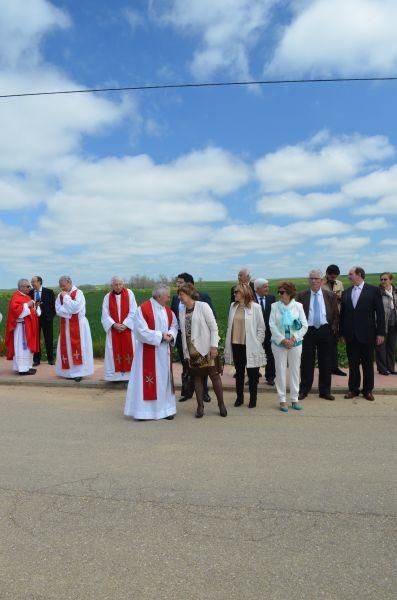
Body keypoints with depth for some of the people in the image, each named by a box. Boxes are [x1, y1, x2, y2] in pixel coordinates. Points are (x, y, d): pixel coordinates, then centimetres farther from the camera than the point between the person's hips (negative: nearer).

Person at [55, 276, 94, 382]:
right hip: (65, 325, 5)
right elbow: (58, 310, 0)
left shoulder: (78, 293, -6)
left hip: (77, 325, -5)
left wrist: (66, 297, -12)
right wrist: (69, 311, -14)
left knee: (77, 347, -5)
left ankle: (79, 372, -2)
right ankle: (68, 371, 11)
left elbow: (75, 307, -19)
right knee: (66, 348, 4)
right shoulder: (60, 295, 9)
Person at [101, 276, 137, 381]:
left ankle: (130, 374, 9)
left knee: (129, 350, 1)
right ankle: (116, 374, 10)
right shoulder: (107, 297, 2)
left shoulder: (129, 294, -3)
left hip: (127, 328, -1)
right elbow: (105, 314, 0)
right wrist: (114, 324, -14)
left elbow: (133, 312, -6)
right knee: (114, 351, 3)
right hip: (113, 329, 2)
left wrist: (125, 324, -14)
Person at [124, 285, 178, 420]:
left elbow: (174, 325, 11)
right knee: (147, 380, -1)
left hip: (164, 351, 7)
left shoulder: (168, 310, 7)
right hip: (148, 351, -6)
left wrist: (170, 335, -11)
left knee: (164, 378, 11)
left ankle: (165, 408, 22)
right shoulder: (143, 309, -14)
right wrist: (161, 336, -19)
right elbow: (141, 331, -18)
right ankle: (143, 410, 10)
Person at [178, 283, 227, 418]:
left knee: (214, 376, 1)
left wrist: (214, 346, -14)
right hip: (192, 351, 4)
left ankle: (221, 404, 16)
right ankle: (200, 406, 16)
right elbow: (183, 331, 9)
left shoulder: (203, 306, -8)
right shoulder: (181, 310, 6)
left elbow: (213, 327, -9)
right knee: (197, 377, 7)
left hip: (206, 348, -4)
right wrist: (185, 351, 7)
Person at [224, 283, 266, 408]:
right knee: (239, 372, 14)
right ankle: (239, 397, 25)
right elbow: (230, 325, 8)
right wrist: (228, 343, 5)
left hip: (250, 346, -4)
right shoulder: (233, 306, 6)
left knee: (252, 374, 6)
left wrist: (257, 343, -6)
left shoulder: (255, 307, -8)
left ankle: (253, 399, 19)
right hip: (236, 344, 4)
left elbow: (261, 328, -4)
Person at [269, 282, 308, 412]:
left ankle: (295, 399, 20)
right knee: (280, 371, 2)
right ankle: (282, 400, 14)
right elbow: (272, 326, -5)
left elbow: (304, 326, -2)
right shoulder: (275, 306, -2)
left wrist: (293, 339, -11)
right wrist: (283, 340, -12)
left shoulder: (298, 306, -1)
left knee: (295, 370, 7)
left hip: (295, 343, 1)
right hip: (279, 343, 0)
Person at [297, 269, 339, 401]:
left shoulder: (330, 296, 6)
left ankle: (325, 391, 19)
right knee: (306, 362, 5)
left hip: (325, 331, 1)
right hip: (308, 331, -1)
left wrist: (334, 328, -3)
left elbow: (336, 314, 8)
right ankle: (304, 390, 16)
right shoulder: (302, 296, 3)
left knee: (326, 363, 7)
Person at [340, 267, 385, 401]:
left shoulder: (373, 290, -3)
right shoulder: (346, 293, 8)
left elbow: (380, 312, -4)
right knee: (353, 364, 9)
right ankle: (353, 389, 21)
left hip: (367, 334, -3)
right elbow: (342, 313, 9)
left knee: (368, 364, 8)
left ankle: (368, 390, 20)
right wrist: (342, 332, 6)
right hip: (351, 335, 3)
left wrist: (380, 333, -8)